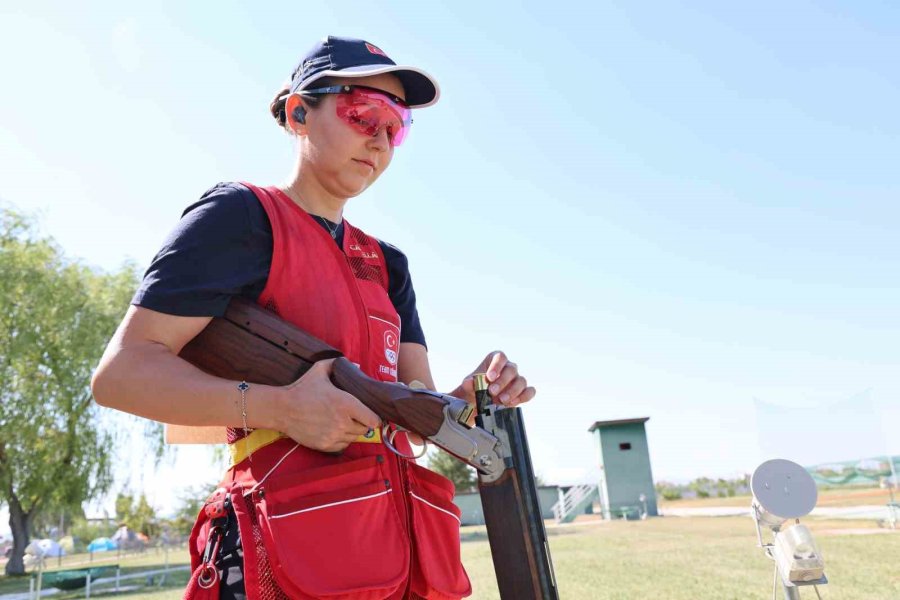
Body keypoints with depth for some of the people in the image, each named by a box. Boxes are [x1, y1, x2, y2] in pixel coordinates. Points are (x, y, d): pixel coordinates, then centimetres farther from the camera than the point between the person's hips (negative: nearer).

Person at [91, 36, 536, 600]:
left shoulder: (386, 263, 16)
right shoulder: (242, 214, -4)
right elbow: (121, 371, -11)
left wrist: (471, 397, -11)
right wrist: (276, 405, -23)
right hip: (293, 552, -6)